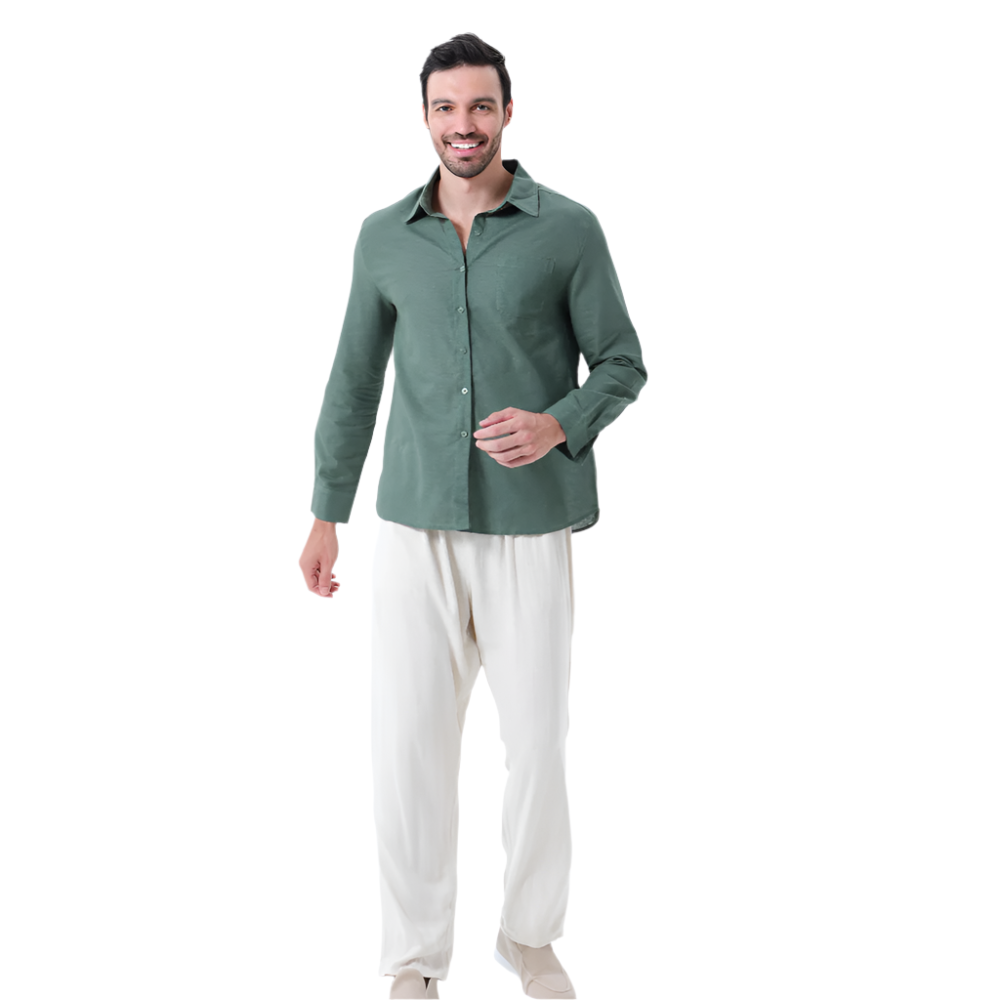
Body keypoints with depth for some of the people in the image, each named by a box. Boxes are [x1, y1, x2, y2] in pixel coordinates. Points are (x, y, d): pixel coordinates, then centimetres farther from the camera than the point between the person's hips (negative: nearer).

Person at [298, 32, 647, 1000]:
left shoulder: (568, 229, -2)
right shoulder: (385, 236, 6)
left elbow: (622, 363, 2)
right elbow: (355, 379, 12)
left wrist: (558, 424, -18)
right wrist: (327, 513, 11)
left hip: (531, 529, -2)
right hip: (415, 527, 2)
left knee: (537, 742, 8)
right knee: (407, 745, 3)